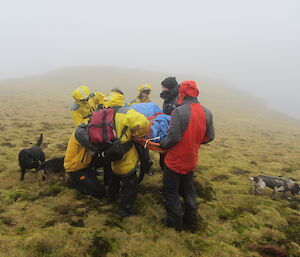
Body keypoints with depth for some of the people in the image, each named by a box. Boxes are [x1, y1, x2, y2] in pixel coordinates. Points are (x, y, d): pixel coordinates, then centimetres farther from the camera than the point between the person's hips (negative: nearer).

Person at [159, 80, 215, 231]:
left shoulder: (179, 111, -23)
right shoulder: (207, 113, -3)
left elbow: (174, 137, -26)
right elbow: (210, 136, 3)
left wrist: (163, 144, -7)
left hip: (175, 160, -6)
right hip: (192, 160, 6)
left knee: (171, 191, 13)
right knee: (188, 189, 24)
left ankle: (175, 221, 23)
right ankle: (190, 220, 35)